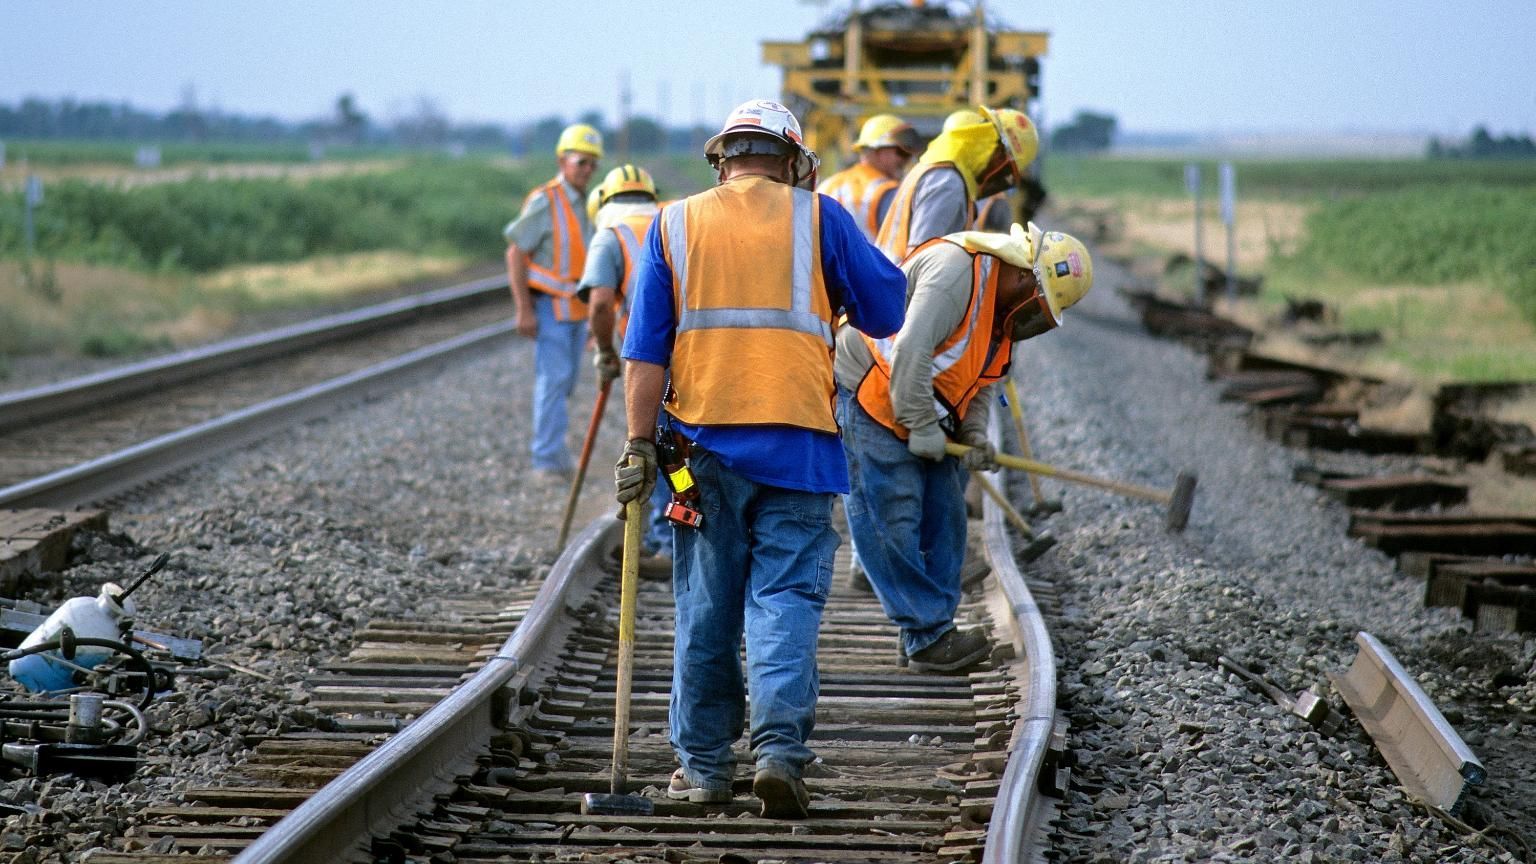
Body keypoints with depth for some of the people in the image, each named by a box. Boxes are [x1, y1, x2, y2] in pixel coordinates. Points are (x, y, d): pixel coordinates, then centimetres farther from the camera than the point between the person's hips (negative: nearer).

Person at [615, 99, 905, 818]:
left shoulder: (675, 225, 7)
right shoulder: (818, 217, 2)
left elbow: (646, 348, 1)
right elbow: (886, 311, 6)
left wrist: (639, 443, 1)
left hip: (704, 441, 2)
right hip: (796, 439, -2)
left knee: (705, 607, 10)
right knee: (786, 597, 0)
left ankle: (704, 764, 16)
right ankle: (779, 750, -15)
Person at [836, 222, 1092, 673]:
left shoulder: (1000, 305, 9)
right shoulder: (956, 269, -23)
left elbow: (982, 378, 16)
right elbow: (911, 352, -30)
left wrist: (976, 434, -1)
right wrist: (922, 428, -23)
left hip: (928, 417, 10)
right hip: (868, 394, -10)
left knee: (944, 517, 8)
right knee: (892, 520, -9)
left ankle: (931, 633, 14)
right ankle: (928, 638, -7)